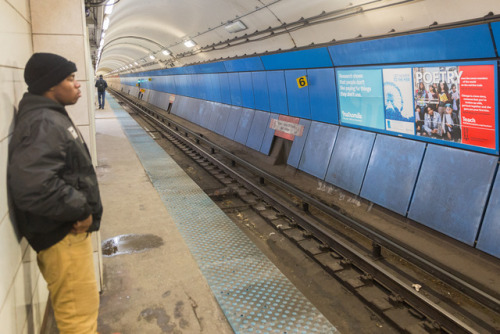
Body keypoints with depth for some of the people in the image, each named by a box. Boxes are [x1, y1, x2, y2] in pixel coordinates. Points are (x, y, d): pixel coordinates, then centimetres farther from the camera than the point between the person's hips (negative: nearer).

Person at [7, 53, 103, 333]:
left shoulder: (51, 116, 13)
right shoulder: (43, 124, -22)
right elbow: (32, 187, -35)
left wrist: (82, 209, 8)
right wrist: (81, 210, -21)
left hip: (69, 228, 10)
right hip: (62, 235, -10)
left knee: (78, 301, 26)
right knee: (79, 310, 2)